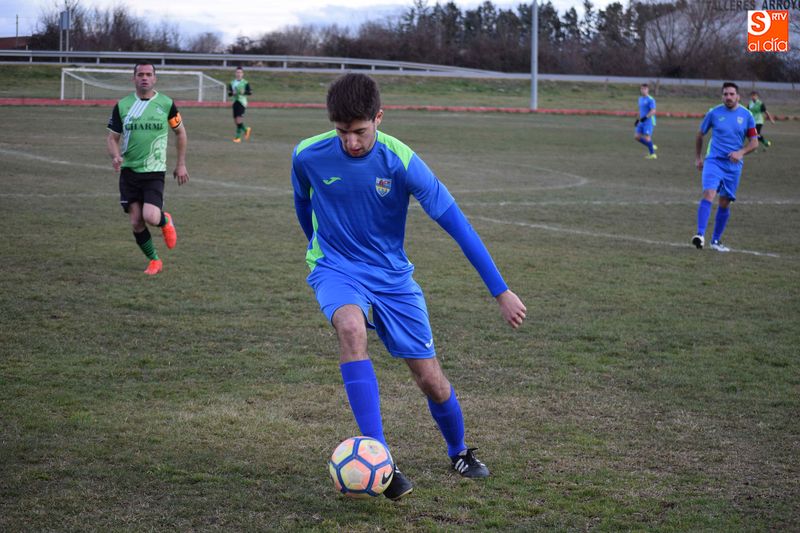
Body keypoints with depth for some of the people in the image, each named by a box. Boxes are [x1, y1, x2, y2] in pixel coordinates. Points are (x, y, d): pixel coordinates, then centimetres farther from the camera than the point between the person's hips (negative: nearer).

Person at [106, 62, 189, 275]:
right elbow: (112, 137, 7)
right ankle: (154, 261, 19)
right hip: (129, 171, 2)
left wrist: (181, 164, 9)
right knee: (136, 223, -1)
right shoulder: (122, 105, 1)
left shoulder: (166, 104, -1)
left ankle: (165, 221, 17)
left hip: (154, 171, -2)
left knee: (151, 217, -20)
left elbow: (180, 132, 12)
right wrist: (115, 156, -15)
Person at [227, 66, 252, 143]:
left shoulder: (245, 83, -2)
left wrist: (244, 92, -20)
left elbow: (250, 92, -2)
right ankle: (246, 130, 29)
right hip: (235, 102, 6)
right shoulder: (232, 83, 11)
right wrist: (232, 93, -10)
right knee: (235, 121, 5)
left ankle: (238, 137, -8)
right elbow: (229, 93, 12)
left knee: (239, 120, -15)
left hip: (242, 102, -6)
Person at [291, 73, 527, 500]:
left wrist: (501, 292, -17)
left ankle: (459, 452, 35)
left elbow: (455, 223, -17)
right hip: (335, 269, 0)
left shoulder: (401, 161, -19)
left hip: (391, 274, 0)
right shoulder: (308, 157, -13)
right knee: (351, 328, -35)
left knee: (430, 377, 2)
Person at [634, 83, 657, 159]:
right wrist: (637, 119, 21)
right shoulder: (640, 99, 14)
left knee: (647, 138, -12)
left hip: (649, 122, -8)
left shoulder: (650, 100, -12)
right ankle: (651, 146, 17)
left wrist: (645, 117, -27)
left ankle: (652, 154, 2)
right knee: (637, 137, 4)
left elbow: (653, 111, -19)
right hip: (642, 122, 8)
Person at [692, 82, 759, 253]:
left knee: (725, 203, 7)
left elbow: (754, 142, 5)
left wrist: (741, 152, -13)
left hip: (734, 165, 2)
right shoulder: (714, 113, 0)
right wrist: (698, 158, 12)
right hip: (714, 161, -2)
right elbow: (700, 135, 13)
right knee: (708, 194, -22)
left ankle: (716, 240, 19)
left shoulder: (746, 115, 3)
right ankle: (700, 235, -27)